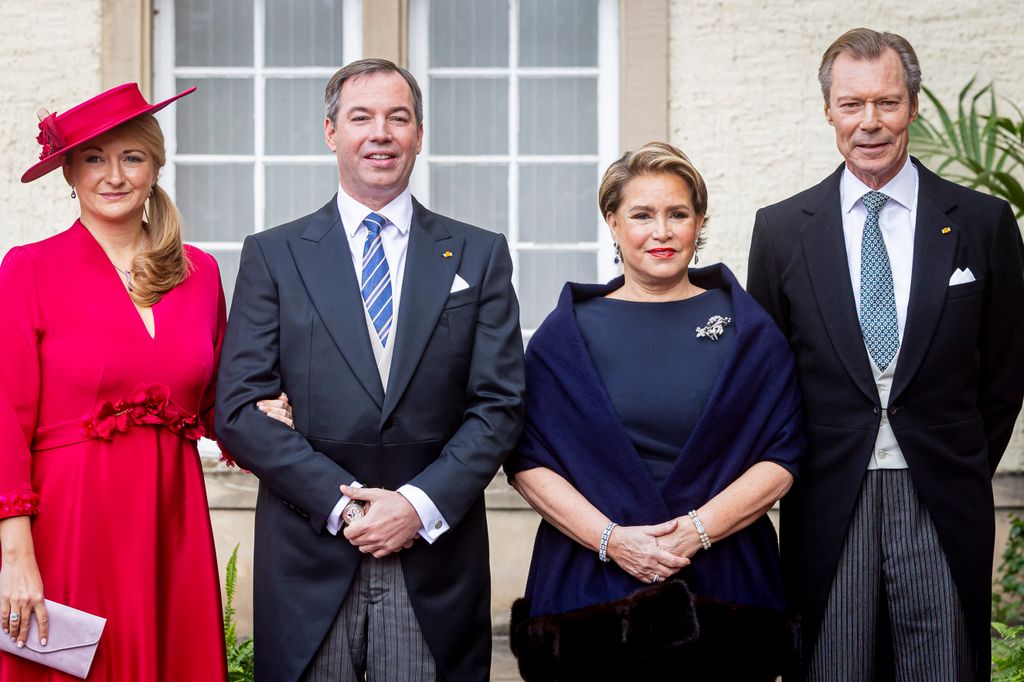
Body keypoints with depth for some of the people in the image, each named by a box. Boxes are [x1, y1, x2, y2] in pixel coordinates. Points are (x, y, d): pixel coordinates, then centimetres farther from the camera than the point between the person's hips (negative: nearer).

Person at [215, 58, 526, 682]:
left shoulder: (480, 256, 8)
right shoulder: (273, 255, 6)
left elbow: (500, 404, 2)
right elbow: (240, 409, -1)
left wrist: (420, 503, -11)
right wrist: (342, 502, -11)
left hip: (436, 556, 1)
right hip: (309, 558, 0)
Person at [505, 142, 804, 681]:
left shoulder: (747, 329, 5)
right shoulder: (566, 333, 4)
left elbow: (781, 458, -1)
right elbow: (528, 460, -2)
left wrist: (698, 529, -14)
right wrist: (611, 538, -15)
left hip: (725, 581, 1)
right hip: (589, 585, 0)